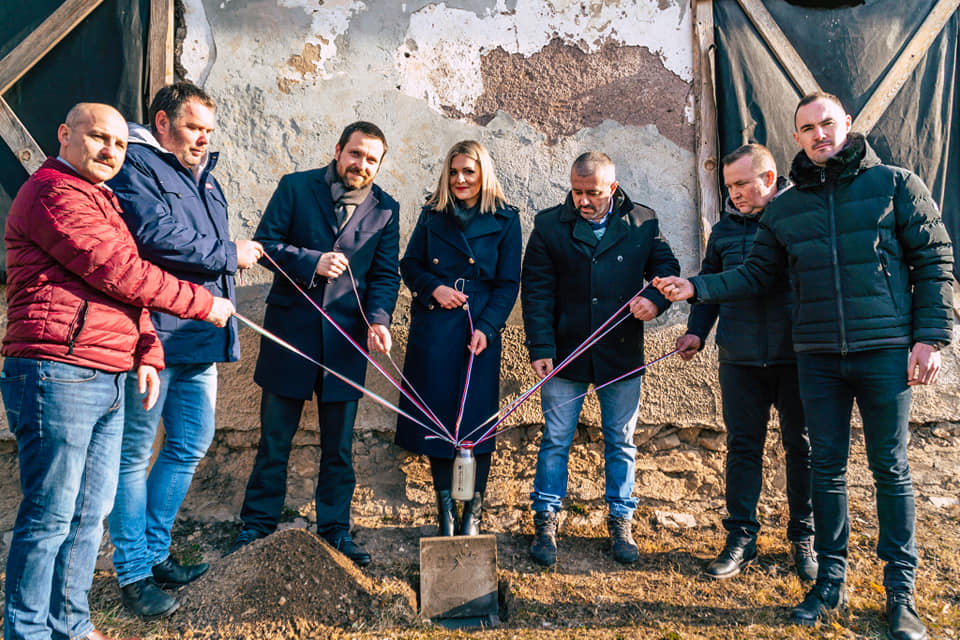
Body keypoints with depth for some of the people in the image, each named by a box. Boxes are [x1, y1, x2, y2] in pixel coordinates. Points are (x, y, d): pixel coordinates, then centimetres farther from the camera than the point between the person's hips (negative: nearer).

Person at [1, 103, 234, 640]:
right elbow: (118, 273, -15)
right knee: (50, 516, -2)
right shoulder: (53, 191, -7)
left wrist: (148, 353, 8)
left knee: (91, 512, 13)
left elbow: (126, 284, 22)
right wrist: (204, 304, -8)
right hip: (58, 375, -9)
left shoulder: (103, 201, 24)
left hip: (108, 381, 9)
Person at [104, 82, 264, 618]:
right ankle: (134, 572, 14)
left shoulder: (205, 176, 21)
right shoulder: (135, 165, -6)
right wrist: (228, 254, -10)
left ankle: (156, 552, 28)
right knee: (134, 454, 2)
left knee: (191, 446, 13)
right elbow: (156, 236, -22)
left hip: (201, 335, 9)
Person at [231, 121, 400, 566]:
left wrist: (378, 319, -14)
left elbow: (385, 274, 3)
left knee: (339, 443, 9)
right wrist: (312, 262, -18)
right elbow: (265, 242, -2)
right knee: (274, 437, 9)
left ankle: (334, 529, 23)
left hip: (345, 338, 1)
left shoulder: (385, 209, 6)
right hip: (290, 330, -1)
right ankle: (258, 524, 25)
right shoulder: (296, 187, 3)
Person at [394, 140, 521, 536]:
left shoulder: (504, 220, 2)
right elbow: (409, 265, 13)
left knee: (475, 418, 0)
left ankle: (473, 513, 16)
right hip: (433, 330, 2)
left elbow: (508, 283, 0)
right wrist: (433, 288, -7)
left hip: (479, 332, -2)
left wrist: (486, 328, -12)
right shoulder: (432, 215, 9)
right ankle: (445, 509, 20)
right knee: (435, 417, 5)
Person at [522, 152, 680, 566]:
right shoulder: (549, 225, 0)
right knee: (555, 441, 6)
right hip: (565, 353, -1)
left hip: (622, 353, 1)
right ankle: (545, 523, 20)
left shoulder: (642, 223, 2)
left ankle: (620, 524, 27)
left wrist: (655, 298, -14)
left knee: (621, 442, 12)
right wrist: (541, 348, -10)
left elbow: (666, 266, 10)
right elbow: (536, 290, -2)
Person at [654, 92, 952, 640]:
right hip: (818, 356, 3)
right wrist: (697, 287, -4)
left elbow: (934, 264, 0)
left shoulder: (896, 184, 1)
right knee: (827, 467, 10)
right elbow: (757, 275, 8)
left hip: (886, 349, -2)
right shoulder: (786, 208, 9)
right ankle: (832, 580, 24)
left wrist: (931, 337, -7)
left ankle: (902, 590, 21)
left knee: (891, 468, 5)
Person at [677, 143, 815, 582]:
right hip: (741, 359, 3)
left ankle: (804, 537, 25)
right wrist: (697, 330, 8)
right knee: (742, 446, 8)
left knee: (802, 446, 8)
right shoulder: (725, 228, 9)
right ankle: (741, 537, 19)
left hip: (797, 356, -3)